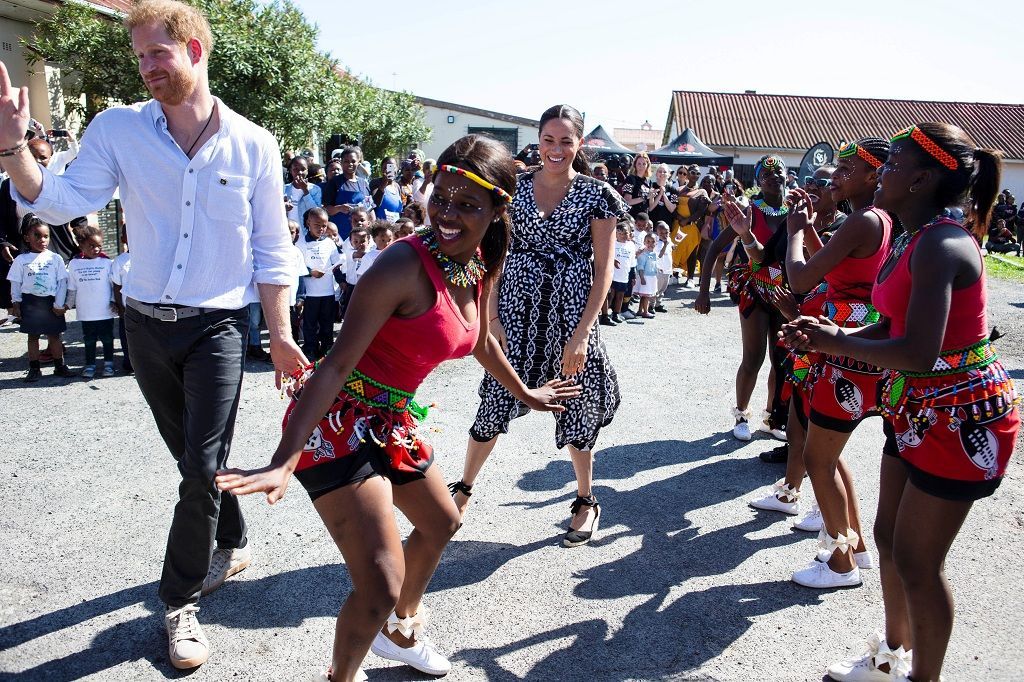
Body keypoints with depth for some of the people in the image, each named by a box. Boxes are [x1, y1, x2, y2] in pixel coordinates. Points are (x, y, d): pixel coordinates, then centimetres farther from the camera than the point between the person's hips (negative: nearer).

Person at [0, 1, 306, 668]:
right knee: (193, 458, 17)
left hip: (219, 324, -2)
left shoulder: (254, 145, -4)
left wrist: (280, 333, -2)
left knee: (202, 464, -6)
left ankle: (183, 599, 14)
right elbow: (62, 202, -10)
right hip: (146, 322, 3)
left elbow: (271, 250, -1)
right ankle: (230, 544, 41)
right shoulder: (118, 129, -1)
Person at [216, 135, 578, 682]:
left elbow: (481, 341, 20)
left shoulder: (482, 266, 2)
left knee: (441, 522, 27)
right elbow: (339, 361, -27)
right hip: (337, 422, -9)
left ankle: (400, 630, 53)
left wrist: (526, 395, 33)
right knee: (381, 587, -14)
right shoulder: (406, 265, -24)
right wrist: (284, 462, -34)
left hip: (390, 421, 9)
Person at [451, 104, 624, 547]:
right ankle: (463, 489, 26)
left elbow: (603, 271, -5)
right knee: (495, 401, 4)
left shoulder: (597, 195, -3)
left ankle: (586, 501, 29)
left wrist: (581, 334, -11)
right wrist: (492, 317, -6)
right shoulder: (513, 187, 2)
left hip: (571, 311, -1)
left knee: (576, 405, 8)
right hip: (516, 309, 1)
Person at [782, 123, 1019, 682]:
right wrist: (831, 333, -5)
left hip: (959, 417, -10)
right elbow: (892, 327, 10)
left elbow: (918, 352, -31)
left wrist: (836, 343, -17)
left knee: (916, 561, 4)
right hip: (918, 410, 10)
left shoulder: (941, 244, -24)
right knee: (889, 537, 21)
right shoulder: (912, 239, 6)